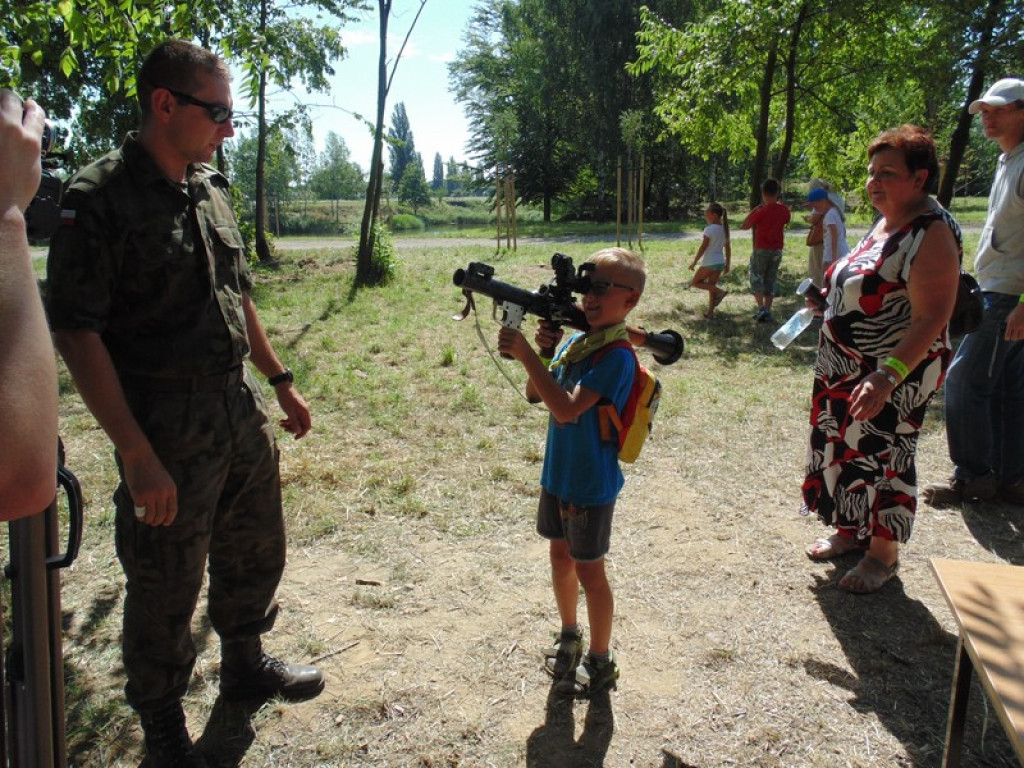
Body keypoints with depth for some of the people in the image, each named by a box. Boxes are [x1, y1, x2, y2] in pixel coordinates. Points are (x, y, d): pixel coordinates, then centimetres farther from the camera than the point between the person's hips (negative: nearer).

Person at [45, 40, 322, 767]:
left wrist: (281, 379, 15)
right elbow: (76, 331, -18)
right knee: (165, 586, 9)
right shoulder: (99, 198, -15)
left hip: (243, 412, 7)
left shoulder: (214, 188, 8)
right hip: (168, 431, -7)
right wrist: (136, 455, -21)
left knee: (254, 551, 21)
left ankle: (245, 662, 45)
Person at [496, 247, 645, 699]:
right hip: (558, 473, 8)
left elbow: (567, 408, -32)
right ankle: (569, 635, 43)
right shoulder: (575, 340, 3)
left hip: (592, 483, -8)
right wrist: (542, 350, -12)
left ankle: (600, 661, 26)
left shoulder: (616, 356, -21)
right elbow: (535, 395, 4)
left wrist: (526, 355, -33)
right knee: (560, 556, 21)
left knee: (589, 570, 7)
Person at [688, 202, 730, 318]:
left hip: (709, 263, -8)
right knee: (711, 286, 14)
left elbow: (703, 248, -17)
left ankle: (720, 291, -7)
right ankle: (710, 312, 12)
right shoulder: (724, 229, 8)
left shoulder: (709, 229, -15)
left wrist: (694, 262, -10)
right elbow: (728, 249, 11)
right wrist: (727, 265, 18)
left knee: (695, 282, 7)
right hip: (720, 262, 8)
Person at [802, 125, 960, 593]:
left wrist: (888, 376, -35)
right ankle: (851, 531, 34)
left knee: (883, 458, 2)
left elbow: (931, 318, -27)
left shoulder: (931, 234, -20)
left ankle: (884, 553, 20)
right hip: (847, 371, 8)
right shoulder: (884, 224, 8)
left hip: (895, 378, -8)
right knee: (846, 449, 16)